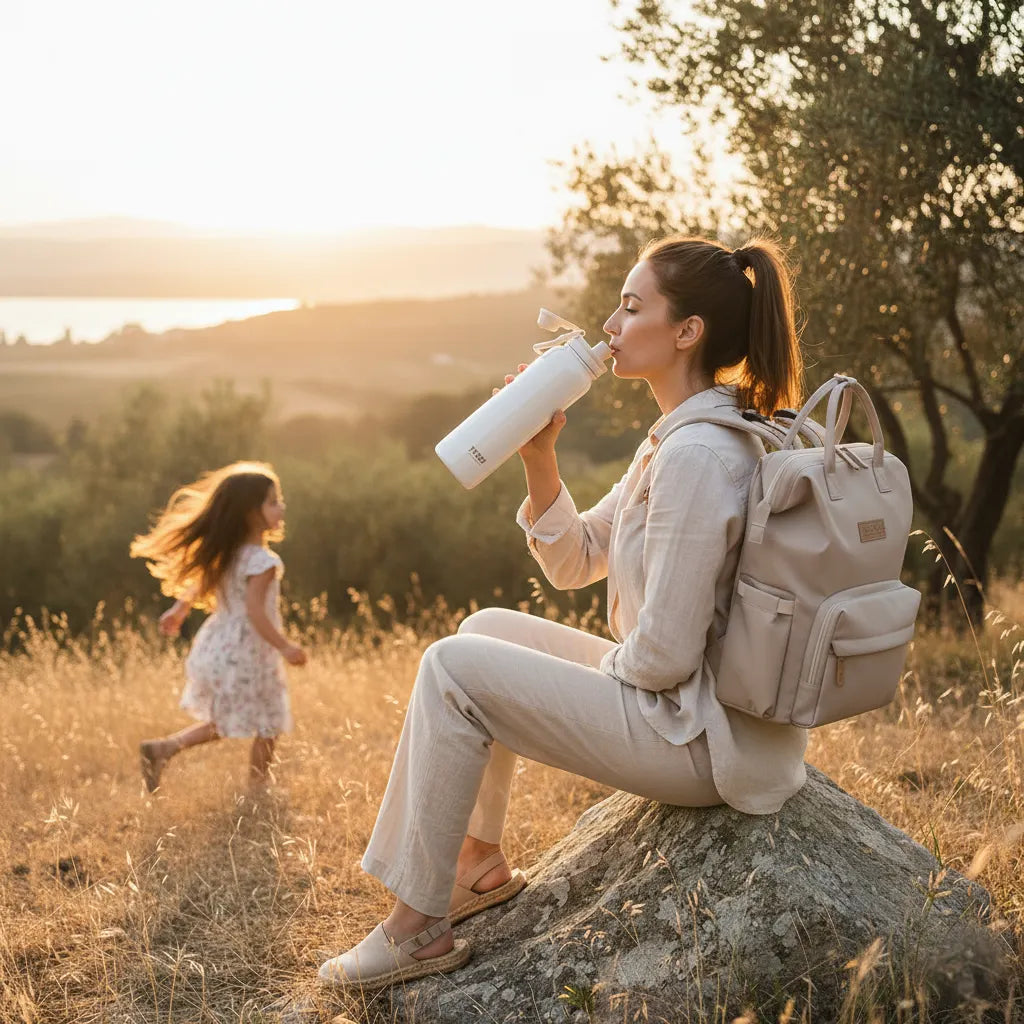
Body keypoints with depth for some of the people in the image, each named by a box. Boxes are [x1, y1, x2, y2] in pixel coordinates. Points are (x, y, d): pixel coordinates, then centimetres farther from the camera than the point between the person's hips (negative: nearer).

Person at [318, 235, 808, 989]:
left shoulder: (697, 455, -24)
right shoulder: (681, 436, 9)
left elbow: (664, 656, -25)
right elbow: (574, 565, 12)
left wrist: (599, 667, -4)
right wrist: (539, 456, -2)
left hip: (704, 739, -10)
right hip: (691, 704, 10)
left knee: (452, 669, -9)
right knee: (487, 627, 17)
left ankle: (418, 927, 1)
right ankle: (481, 867, 24)